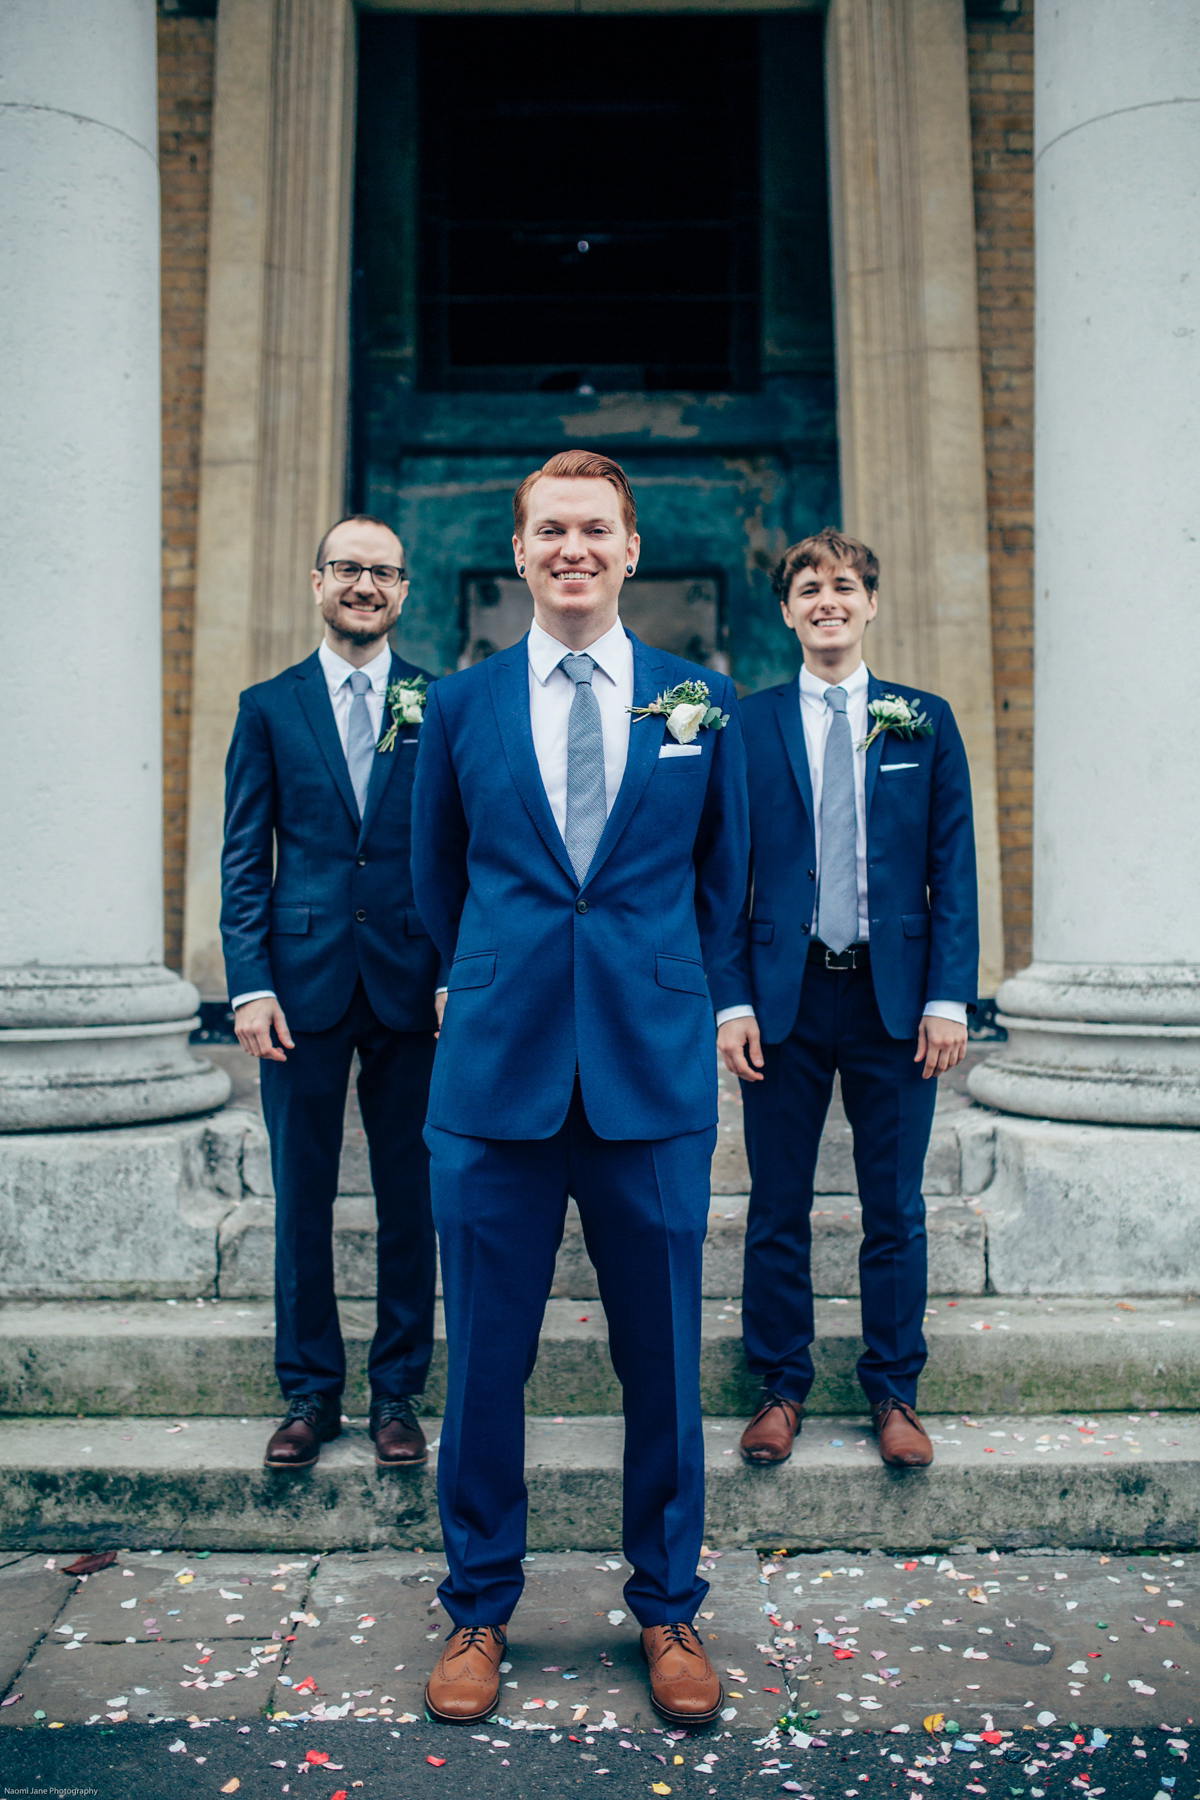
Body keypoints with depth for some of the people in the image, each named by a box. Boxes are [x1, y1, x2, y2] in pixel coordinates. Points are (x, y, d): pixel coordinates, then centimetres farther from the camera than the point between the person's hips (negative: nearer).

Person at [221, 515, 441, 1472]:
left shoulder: (443, 704, 6)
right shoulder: (268, 706, 8)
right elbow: (244, 859, 5)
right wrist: (250, 984, -5)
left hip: (413, 984, 0)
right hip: (304, 981, 1)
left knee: (411, 1199, 8)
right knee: (302, 1197, 8)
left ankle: (398, 1391, 24)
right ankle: (310, 1392, 25)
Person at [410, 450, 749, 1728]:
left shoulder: (703, 700, 6)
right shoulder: (460, 703, 6)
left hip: (655, 1074, 0)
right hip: (496, 1070, 0)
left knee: (661, 1358, 10)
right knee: (484, 1359, 9)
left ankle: (667, 1608, 31)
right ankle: (478, 1608, 30)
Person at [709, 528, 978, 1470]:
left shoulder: (925, 721, 7)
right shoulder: (746, 725, 4)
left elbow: (954, 872, 5)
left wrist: (949, 999, -3)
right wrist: (733, 999, -6)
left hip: (895, 996, 1)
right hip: (784, 997, 0)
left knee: (895, 1210, 9)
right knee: (777, 1209, 8)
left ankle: (895, 1393, 24)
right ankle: (781, 1388, 24)